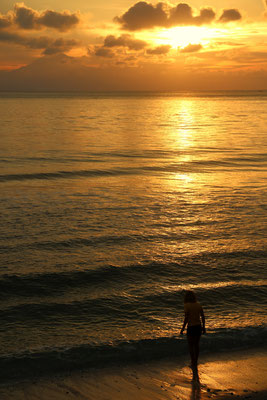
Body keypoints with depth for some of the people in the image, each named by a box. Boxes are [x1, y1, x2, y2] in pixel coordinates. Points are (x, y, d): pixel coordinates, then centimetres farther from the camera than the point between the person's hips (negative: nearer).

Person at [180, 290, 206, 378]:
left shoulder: (187, 306, -14)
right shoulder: (198, 305, 2)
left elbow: (186, 319, -16)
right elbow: (203, 317, 6)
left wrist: (182, 329, -6)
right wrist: (203, 327, 16)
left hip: (191, 327, -6)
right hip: (199, 327, 6)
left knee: (191, 346, 7)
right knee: (196, 345, 20)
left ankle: (194, 365, 5)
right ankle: (195, 363, 32)